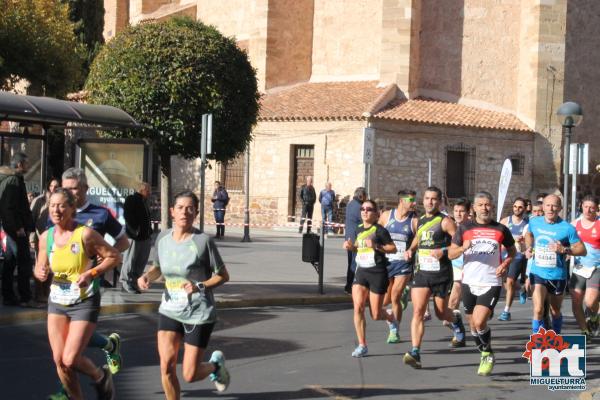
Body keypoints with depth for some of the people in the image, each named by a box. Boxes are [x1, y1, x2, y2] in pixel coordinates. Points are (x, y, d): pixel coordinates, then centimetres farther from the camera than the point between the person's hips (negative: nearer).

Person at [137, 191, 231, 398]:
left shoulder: (203, 241, -14)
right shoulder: (163, 238, -1)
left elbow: (223, 276, -7)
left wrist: (200, 286, -22)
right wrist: (147, 276, -4)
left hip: (199, 314, -4)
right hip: (170, 310, 4)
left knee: (190, 375, -1)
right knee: (166, 365, -7)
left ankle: (215, 363, 33)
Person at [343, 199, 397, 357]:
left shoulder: (380, 230, -9)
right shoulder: (359, 229, 9)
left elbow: (393, 248, -8)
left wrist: (376, 246, -21)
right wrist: (351, 246, 5)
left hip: (378, 273, -5)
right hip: (361, 272, 5)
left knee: (375, 315, 1)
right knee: (358, 307, -10)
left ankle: (391, 319, 38)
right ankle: (362, 346, -2)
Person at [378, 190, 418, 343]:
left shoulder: (415, 221, -4)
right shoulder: (386, 216, 1)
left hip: (404, 263, -2)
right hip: (386, 262, 2)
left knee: (395, 298, -8)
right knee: (384, 301, 7)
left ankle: (394, 332, 6)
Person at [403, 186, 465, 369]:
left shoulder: (445, 221, -7)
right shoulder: (420, 221, 12)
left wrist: (443, 251, -23)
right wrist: (411, 249, 11)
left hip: (441, 274, -4)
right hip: (421, 272, 4)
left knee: (441, 313, 11)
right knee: (418, 311, -11)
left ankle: (456, 320, 47)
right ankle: (415, 353, -15)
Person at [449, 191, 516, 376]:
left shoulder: (501, 229, 2)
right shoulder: (464, 228, 4)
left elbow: (512, 251, 16)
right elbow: (451, 253, 4)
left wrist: (505, 264, -4)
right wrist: (463, 248, -17)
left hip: (491, 283, -3)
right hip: (469, 282, 3)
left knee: (479, 322, -17)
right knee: (473, 325, 11)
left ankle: (488, 355, 4)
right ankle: (485, 355, 33)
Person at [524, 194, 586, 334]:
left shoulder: (567, 228, -13)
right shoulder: (534, 222, -1)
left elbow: (582, 250, -9)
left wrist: (564, 249, -25)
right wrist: (529, 248, 5)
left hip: (557, 276, -1)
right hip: (538, 273, 1)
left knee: (555, 311, 16)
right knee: (538, 309, -17)